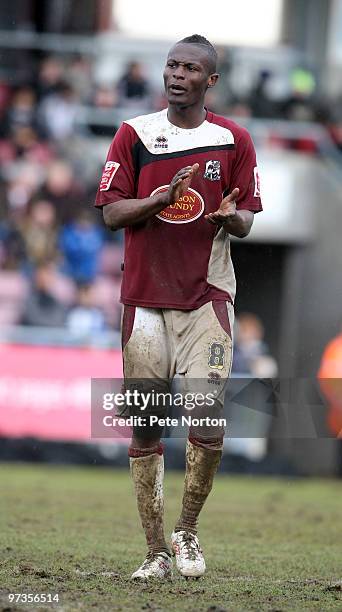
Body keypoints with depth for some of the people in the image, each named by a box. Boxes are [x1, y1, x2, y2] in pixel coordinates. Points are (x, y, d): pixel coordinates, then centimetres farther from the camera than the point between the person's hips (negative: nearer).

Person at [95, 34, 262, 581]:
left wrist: (232, 216, -16)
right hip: (144, 297, 1)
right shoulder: (134, 135, 5)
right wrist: (165, 198, -16)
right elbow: (110, 212, 0)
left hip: (207, 298, -1)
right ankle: (156, 551, 10)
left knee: (210, 419, -13)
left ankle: (187, 533, 8)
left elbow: (247, 221, 8)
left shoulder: (233, 140, 5)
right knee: (144, 427, 2)